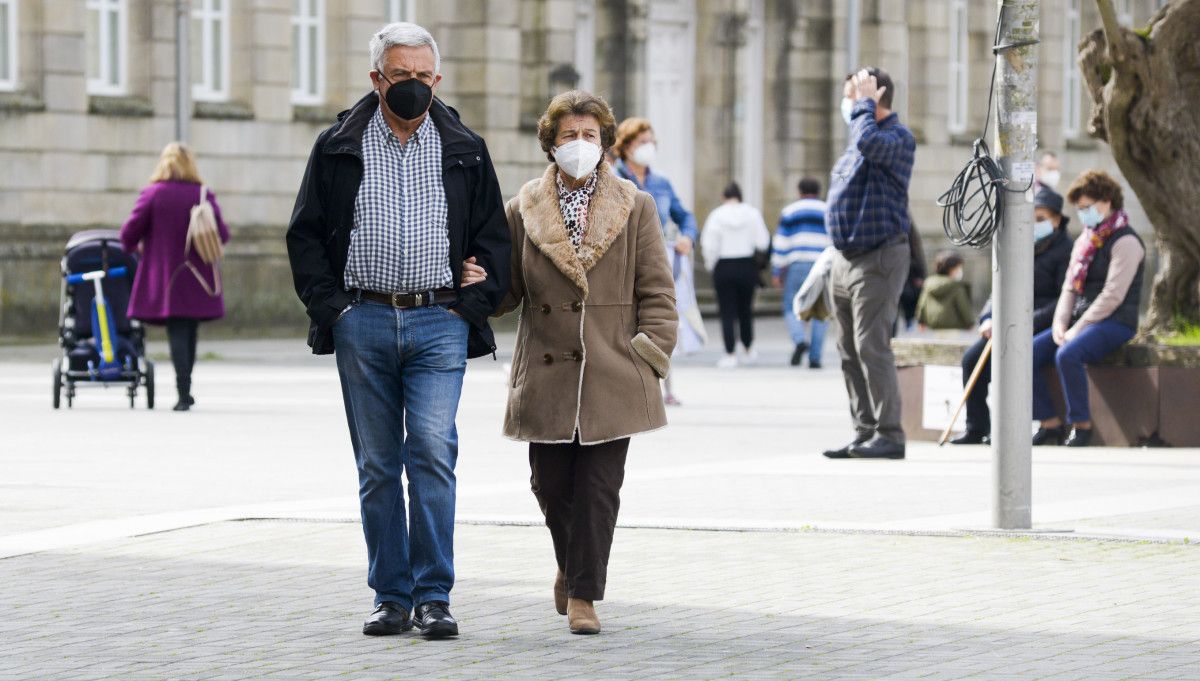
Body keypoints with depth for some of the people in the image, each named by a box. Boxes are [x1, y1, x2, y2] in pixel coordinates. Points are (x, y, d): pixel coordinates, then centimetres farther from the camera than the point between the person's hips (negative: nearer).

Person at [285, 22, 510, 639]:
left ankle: (433, 596, -9)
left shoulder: (464, 152, 10)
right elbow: (305, 234, 8)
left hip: (438, 322, -1)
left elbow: (493, 237, 14)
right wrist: (330, 305, -3)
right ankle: (392, 596, 11)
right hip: (363, 321, 1)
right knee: (377, 466, 4)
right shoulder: (339, 148, 7)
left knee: (432, 452, -13)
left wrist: (474, 304, 1)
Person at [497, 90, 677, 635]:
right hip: (547, 375, 1)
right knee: (551, 485, 7)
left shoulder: (635, 209, 5)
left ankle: (583, 591, 3)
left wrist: (651, 352, -6)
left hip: (611, 376, -1)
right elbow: (507, 290, 10)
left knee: (598, 488, -4)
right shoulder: (523, 211, 7)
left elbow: (656, 292, 4)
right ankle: (571, 560, 35)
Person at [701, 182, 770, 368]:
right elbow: (763, 242, -3)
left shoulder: (716, 215, -7)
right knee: (745, 309, 18)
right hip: (747, 267, 2)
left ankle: (730, 354, -4)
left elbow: (709, 244, -9)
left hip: (724, 267, -2)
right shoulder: (752, 213, -3)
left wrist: (710, 265, 6)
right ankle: (748, 349, 29)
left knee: (727, 312, 1)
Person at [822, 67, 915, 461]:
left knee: (871, 347, -13)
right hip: (846, 259, 9)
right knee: (850, 352, 9)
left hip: (878, 258, -9)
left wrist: (865, 103, -17)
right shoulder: (858, 136, 17)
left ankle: (889, 434, -11)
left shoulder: (898, 138, -11)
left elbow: (870, 143, -32)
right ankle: (865, 432, 14)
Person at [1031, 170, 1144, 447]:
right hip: (1080, 321, 8)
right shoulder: (1084, 242, 19)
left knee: (1067, 355, -35)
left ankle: (1082, 427, -25)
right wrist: (1060, 324, -1)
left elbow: (1113, 295, -16)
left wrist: (1077, 329, -18)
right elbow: (1070, 288, 17)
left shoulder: (1125, 242, -8)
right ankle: (1050, 424, -8)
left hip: (1115, 322, -8)